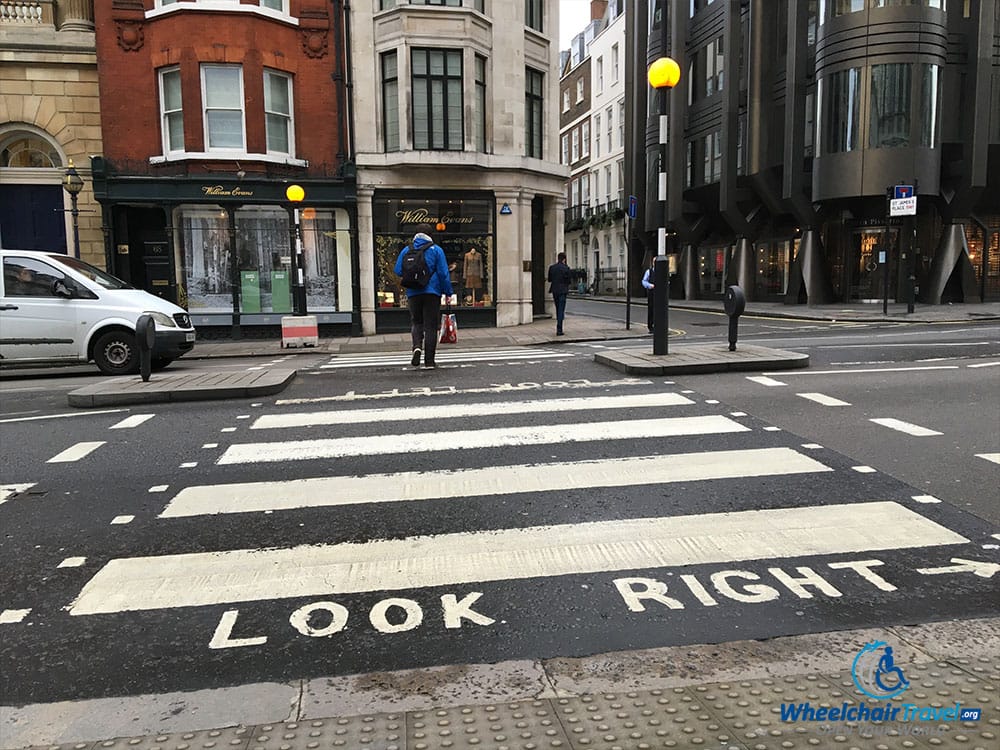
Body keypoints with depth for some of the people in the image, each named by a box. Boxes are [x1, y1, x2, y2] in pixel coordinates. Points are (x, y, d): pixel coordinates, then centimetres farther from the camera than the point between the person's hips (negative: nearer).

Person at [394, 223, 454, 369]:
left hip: (413, 293, 2)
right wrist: (448, 292, 1)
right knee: (431, 326, 3)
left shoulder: (406, 250, 4)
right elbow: (443, 273, -6)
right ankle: (429, 361, 3)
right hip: (432, 292, -2)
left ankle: (417, 346, -11)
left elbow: (398, 271, 6)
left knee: (416, 321, 18)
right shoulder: (436, 250, -2)